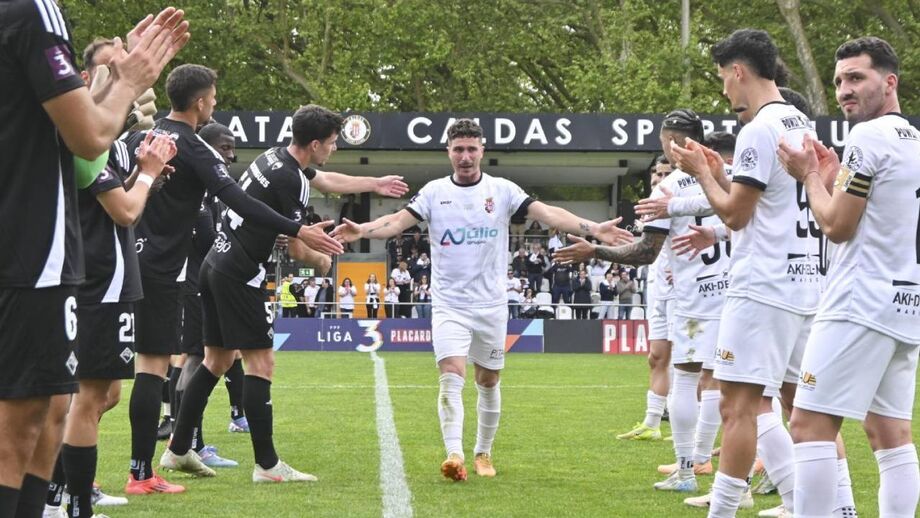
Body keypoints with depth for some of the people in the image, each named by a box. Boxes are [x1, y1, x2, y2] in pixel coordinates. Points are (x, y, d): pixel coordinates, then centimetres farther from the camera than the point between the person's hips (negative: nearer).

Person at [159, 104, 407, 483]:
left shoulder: (277, 157, 11)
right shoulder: (289, 181, -18)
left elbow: (327, 180, 31)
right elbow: (297, 250, -12)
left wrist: (376, 184, 41)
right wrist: (322, 260, 10)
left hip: (215, 266, 10)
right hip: (239, 276, -10)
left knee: (217, 360, 16)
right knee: (260, 362, -6)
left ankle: (178, 451, 19)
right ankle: (267, 464, -5)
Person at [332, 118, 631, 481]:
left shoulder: (502, 190, 0)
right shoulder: (434, 192, 2)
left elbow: (548, 214, -8)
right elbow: (399, 221, -6)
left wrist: (593, 229, -20)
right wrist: (361, 231, -25)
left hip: (491, 304, 1)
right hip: (449, 304, -1)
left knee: (488, 382, 9)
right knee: (451, 376, -16)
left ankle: (483, 452, 25)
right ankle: (454, 454, -24)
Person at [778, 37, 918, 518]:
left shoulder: (869, 136, -11)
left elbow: (837, 226, -9)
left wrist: (811, 176, 5)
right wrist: (837, 175, 19)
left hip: (862, 304, -9)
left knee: (810, 423, -10)